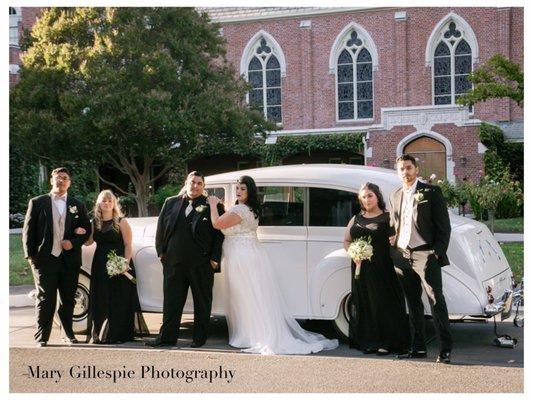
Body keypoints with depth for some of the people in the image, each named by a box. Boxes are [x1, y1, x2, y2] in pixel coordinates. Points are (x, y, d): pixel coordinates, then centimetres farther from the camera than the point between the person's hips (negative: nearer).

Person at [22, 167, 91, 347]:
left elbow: (86, 229, 12)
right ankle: (42, 337, 7)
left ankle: (67, 333, 22)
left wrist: (73, 242, -6)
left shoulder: (77, 205, 11)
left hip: (70, 260, 2)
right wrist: (30, 256, -4)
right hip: (45, 259, -2)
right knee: (45, 300, 0)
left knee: (68, 300, 10)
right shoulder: (37, 203, 4)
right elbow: (28, 231, 3)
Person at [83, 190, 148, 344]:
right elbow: (88, 242, 9)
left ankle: (119, 334, 3)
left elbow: (128, 245, -7)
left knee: (119, 299, -2)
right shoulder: (95, 222, 11)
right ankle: (100, 334, 12)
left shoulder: (121, 222, -3)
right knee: (100, 300, 6)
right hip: (100, 265, 5)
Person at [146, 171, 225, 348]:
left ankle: (199, 337, 18)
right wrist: (161, 252, 7)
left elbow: (219, 234, -2)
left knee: (202, 302, 7)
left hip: (201, 264, -2)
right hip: (174, 263, 3)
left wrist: (214, 259, -7)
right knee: (171, 300, 6)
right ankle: (167, 337, 12)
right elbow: (161, 228, 13)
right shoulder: (171, 203, 9)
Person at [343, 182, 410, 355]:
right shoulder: (356, 219, 15)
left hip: (383, 268, -4)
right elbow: (347, 241, 19)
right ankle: (368, 342, 11)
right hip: (361, 268, 4)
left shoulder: (388, 218, 1)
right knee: (364, 303, 5)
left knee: (385, 303, -5)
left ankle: (386, 343, 0)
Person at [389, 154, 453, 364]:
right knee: (413, 303, 10)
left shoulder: (431, 192, -1)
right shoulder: (395, 196, 16)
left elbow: (444, 226, -3)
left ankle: (445, 349, -7)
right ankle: (418, 348, 17)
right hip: (402, 256, 6)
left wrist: (438, 252, -10)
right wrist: (392, 239, 6)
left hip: (425, 254, -5)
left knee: (436, 300, -9)